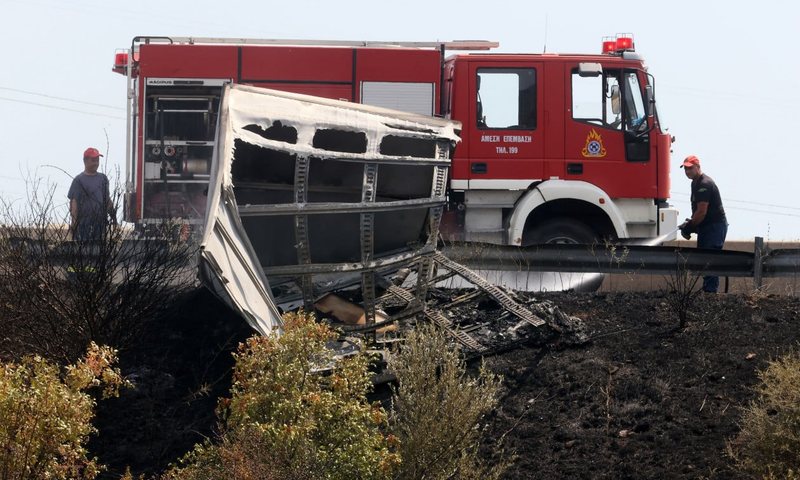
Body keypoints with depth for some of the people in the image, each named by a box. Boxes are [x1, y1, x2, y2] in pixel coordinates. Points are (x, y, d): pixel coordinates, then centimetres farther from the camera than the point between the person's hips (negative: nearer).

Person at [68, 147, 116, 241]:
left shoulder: (103, 178, 15)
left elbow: (107, 199, 22)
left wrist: (112, 215, 15)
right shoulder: (79, 180, -3)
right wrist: (74, 222, -14)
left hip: (100, 222, 6)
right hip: (84, 222, -6)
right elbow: (74, 202, -7)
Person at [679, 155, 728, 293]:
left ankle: (710, 291, -16)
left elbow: (702, 212, -21)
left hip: (715, 226, -11)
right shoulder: (696, 183, 15)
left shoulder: (704, 184, -19)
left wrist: (689, 226, -12)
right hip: (705, 227, 11)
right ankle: (707, 289, 17)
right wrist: (690, 223, 10)